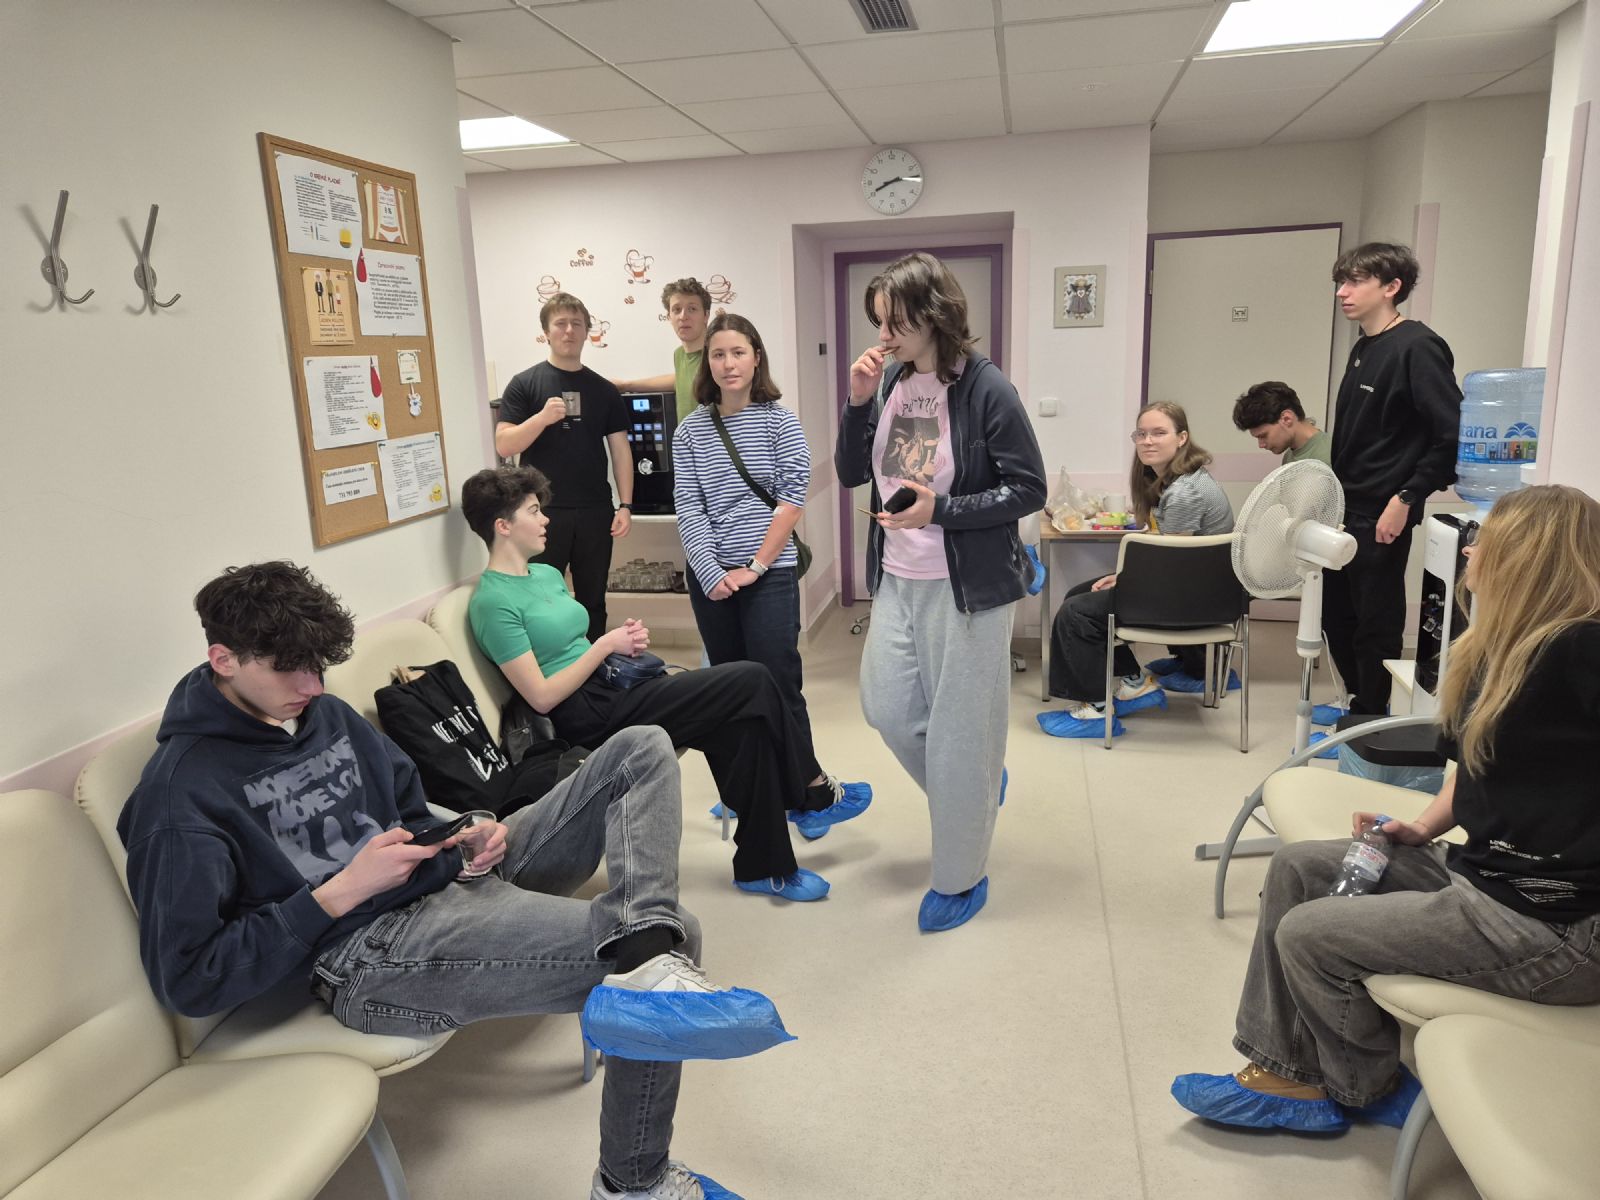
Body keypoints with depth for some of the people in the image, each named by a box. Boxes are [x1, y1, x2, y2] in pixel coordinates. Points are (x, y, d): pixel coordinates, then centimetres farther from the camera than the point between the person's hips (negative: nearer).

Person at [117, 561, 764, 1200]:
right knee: (675, 936, -23)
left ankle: (648, 949, -29)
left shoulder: (327, 715, 13)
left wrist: (468, 840, 0)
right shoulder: (181, 791, -11)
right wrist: (341, 891, -18)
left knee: (641, 751, -6)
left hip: (453, 881, 9)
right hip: (369, 954, -9)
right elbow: (186, 979, -15)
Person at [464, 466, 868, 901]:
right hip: (591, 717, -9)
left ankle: (764, 866, 0)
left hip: (614, 686, 9)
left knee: (746, 724, -11)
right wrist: (606, 645, -13)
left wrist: (621, 639, 1)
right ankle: (812, 799, 4)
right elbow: (542, 696, -16)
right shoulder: (493, 601, -12)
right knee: (753, 683, -15)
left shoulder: (546, 575, 15)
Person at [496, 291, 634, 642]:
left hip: (595, 512, 3)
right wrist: (542, 417, -20)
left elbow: (620, 449, 9)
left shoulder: (604, 390, 10)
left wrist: (625, 505, 0)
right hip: (543, 512, -2)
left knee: (593, 601, 12)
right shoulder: (525, 384, 1)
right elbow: (503, 446, -5)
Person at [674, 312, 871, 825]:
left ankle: (810, 785, 8)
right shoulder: (691, 430, 6)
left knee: (777, 684, -6)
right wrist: (712, 573, -11)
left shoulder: (779, 420, 0)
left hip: (770, 572, -3)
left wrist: (755, 567, -11)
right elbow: (688, 508, 0)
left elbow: (792, 498, -6)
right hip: (711, 577, 3)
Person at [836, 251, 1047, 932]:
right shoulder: (888, 380, 3)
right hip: (896, 580, 6)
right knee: (887, 710, 11)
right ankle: (974, 787, 40)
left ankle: (961, 878, 22)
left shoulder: (985, 389, -14)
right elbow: (850, 474, 6)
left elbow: (1029, 490, -12)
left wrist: (940, 510, -22)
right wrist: (858, 402, -8)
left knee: (960, 728, 4)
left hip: (965, 587, -6)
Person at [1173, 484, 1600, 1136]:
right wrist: (1423, 826, 7)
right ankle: (1284, 1075, 13)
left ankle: (1370, 1090, 23)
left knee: (1308, 933, -8)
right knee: (1296, 866, 7)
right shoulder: (1499, 650, 8)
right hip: (1479, 868, 10)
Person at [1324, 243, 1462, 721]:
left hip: (1380, 517, -8)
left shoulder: (1418, 348, -14)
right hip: (1344, 510, 9)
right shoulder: (1364, 348, 12)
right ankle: (1359, 700, 33)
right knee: (1335, 610, 17)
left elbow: (1454, 435, -19)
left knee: (1376, 623, 3)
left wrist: (1407, 498, -20)